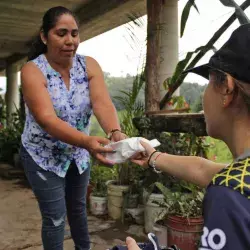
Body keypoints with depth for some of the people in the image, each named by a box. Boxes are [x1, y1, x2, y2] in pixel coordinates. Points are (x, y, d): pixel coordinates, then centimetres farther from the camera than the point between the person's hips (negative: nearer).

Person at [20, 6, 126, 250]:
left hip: (78, 153, 4)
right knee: (55, 217, 1)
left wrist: (115, 133, -47)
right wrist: (87, 141, -51)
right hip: (44, 156, -4)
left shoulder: (89, 65, -10)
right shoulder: (32, 71, -21)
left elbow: (103, 104, -25)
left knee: (78, 207, 21)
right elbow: (47, 119, -35)